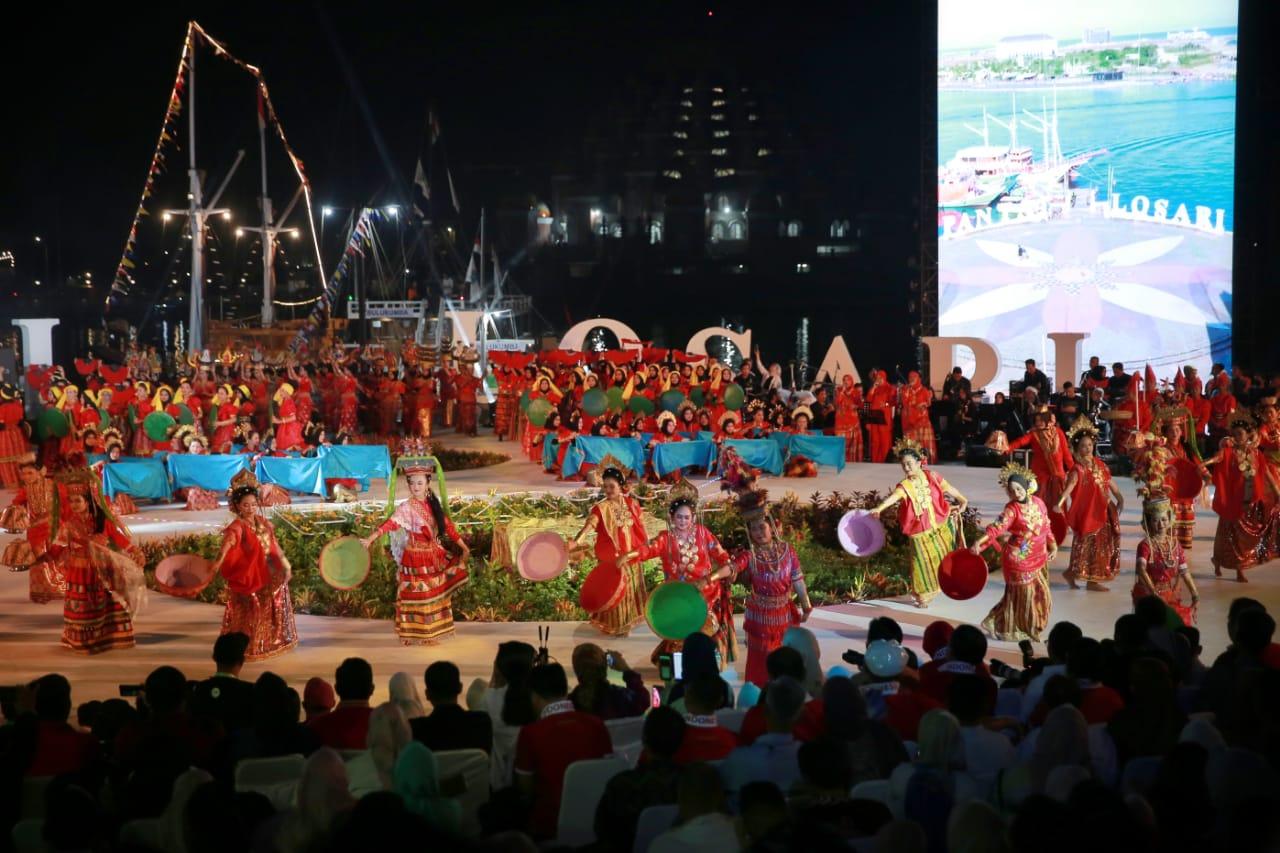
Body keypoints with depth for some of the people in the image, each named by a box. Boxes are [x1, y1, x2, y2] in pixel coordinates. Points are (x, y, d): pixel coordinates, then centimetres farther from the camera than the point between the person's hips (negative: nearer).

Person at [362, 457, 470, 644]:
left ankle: (430, 634, 18)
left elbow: (448, 526, 12)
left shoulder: (433, 505, 6)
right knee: (417, 596, -3)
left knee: (434, 596, 9)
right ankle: (414, 635, 3)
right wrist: (371, 538, -37)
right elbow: (390, 523, -24)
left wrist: (463, 546, 13)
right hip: (415, 558, -5)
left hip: (434, 557, 6)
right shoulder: (406, 508, -11)